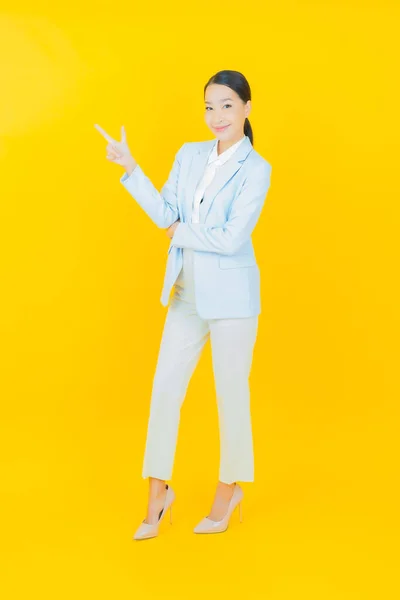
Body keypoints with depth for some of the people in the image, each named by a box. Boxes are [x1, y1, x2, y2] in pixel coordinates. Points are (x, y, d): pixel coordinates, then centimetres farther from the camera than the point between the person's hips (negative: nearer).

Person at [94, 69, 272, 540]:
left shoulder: (256, 169, -10)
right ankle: (158, 492, 21)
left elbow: (230, 238, -18)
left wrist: (181, 233, -6)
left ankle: (230, 488, 27)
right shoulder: (189, 155, 7)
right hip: (187, 294, 5)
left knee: (231, 394, 7)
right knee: (164, 388, 6)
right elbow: (165, 214, -1)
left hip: (232, 297, -5)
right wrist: (129, 168, -8)